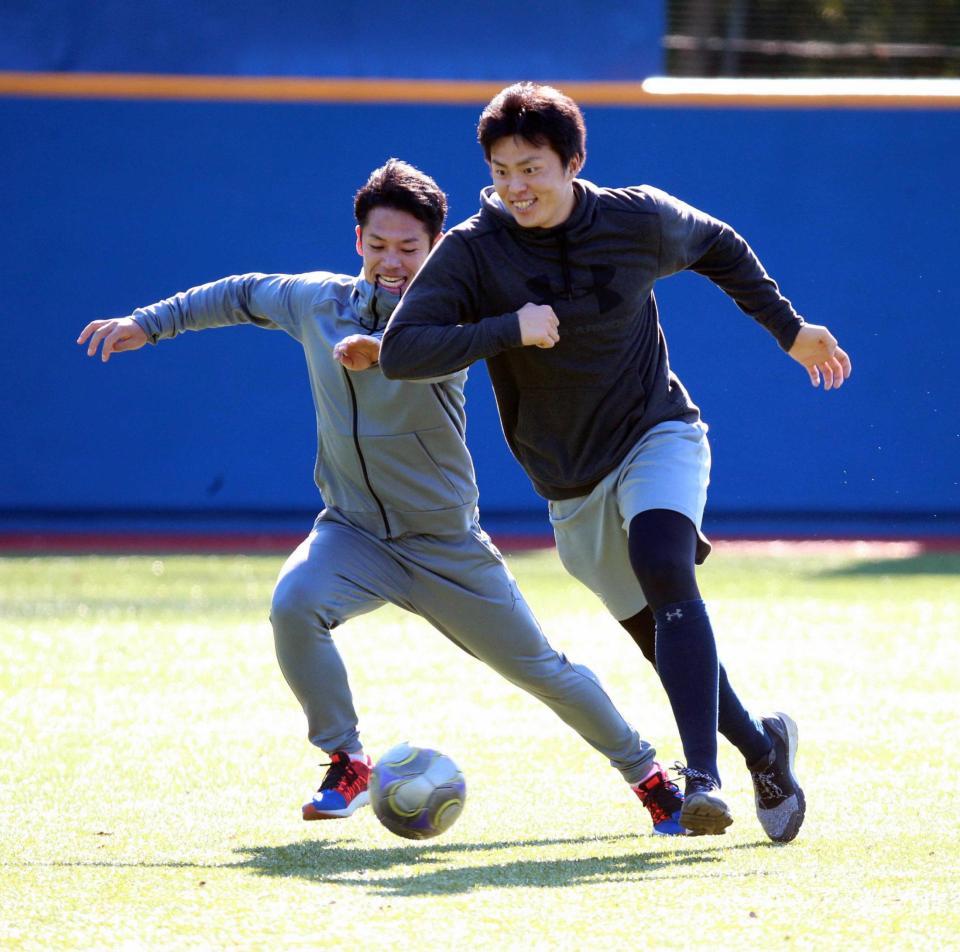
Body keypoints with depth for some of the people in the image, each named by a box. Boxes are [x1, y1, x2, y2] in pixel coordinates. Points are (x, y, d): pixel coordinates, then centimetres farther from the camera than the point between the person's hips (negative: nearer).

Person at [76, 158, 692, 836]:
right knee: (293, 605, -28)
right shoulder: (317, 300, -3)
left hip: (445, 544, -3)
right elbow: (243, 296, 17)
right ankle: (347, 766, -10)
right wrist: (150, 323, 15)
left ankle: (648, 775, 24)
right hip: (353, 532, 3)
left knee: (541, 670, 2)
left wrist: (381, 346, -60)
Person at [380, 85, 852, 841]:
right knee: (664, 639, 5)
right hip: (571, 487, 2)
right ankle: (763, 748, 30)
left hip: (657, 436, -2)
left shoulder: (639, 222, -9)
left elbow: (718, 248, 12)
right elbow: (400, 350, -23)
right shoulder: (472, 252, -13)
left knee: (663, 569, -30)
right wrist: (508, 329, -33)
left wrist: (789, 330, 18)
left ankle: (704, 776, -38)